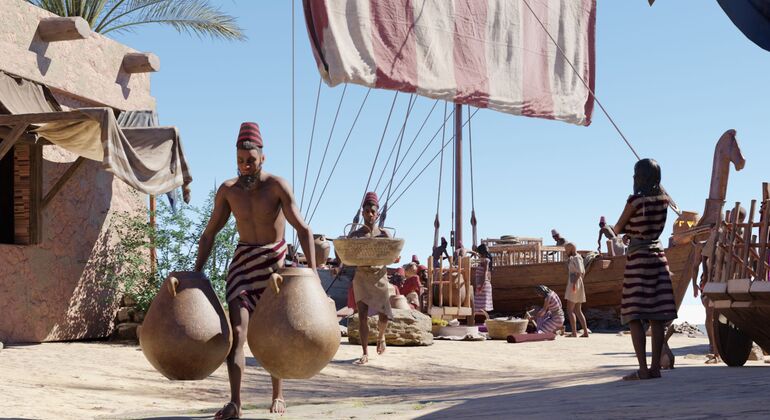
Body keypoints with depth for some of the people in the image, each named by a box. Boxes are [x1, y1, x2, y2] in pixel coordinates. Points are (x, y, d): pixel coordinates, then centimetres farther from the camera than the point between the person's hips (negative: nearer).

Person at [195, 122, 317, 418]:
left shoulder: (276, 186, -15)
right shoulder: (228, 190, -3)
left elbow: (303, 229, -18)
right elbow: (209, 234, 6)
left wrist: (312, 271, -27)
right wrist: (196, 272, 0)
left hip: (274, 260, -2)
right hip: (243, 260, 2)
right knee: (237, 331, -11)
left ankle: (278, 396, 22)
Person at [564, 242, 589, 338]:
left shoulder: (576, 258, -10)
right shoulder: (578, 258, 18)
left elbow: (580, 271, -24)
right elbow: (583, 272, 28)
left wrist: (574, 283, -27)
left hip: (574, 284, -10)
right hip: (579, 286, 10)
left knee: (570, 310, -10)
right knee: (578, 311, 10)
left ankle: (574, 332, -15)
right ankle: (585, 332, 4)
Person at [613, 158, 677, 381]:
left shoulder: (635, 200, -12)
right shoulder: (663, 199, 5)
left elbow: (618, 229, -2)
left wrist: (627, 228, 18)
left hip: (637, 256, -6)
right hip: (658, 255, 6)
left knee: (634, 316, -5)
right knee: (656, 317, 6)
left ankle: (643, 368, -11)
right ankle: (656, 367, 6)